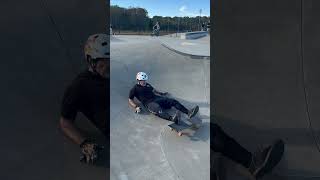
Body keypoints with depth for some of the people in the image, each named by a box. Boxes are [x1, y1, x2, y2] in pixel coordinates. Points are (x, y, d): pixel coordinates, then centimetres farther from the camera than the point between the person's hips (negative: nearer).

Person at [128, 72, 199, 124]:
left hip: (157, 98, 8)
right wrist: (136, 107, -14)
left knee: (173, 101, -13)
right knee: (159, 110, -40)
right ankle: (172, 118, -68)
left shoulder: (147, 85, 24)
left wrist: (162, 93, 38)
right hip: (149, 103, -7)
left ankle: (188, 112, -26)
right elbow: (130, 100, 3)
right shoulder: (134, 89, 6)